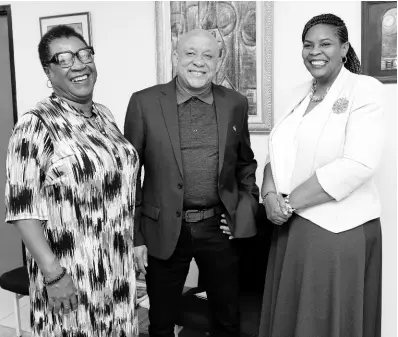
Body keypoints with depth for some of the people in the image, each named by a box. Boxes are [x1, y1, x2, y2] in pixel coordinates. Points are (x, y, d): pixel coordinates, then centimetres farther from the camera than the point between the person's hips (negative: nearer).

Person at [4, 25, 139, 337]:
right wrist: (53, 273, -20)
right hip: (70, 273, -6)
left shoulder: (104, 115, 5)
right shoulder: (37, 125, -16)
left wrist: (136, 242, 14)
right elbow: (23, 208, -17)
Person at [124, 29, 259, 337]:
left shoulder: (236, 104, 2)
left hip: (219, 229, 2)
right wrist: (134, 236, -3)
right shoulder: (144, 103, -6)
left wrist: (246, 208, 2)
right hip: (164, 231, -1)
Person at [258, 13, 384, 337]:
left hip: (338, 229, -6)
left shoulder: (365, 89, -9)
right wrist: (270, 195, -11)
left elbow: (356, 165, -20)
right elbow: (280, 153, 9)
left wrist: (290, 202, -16)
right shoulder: (301, 93, 12)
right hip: (292, 225, 6)